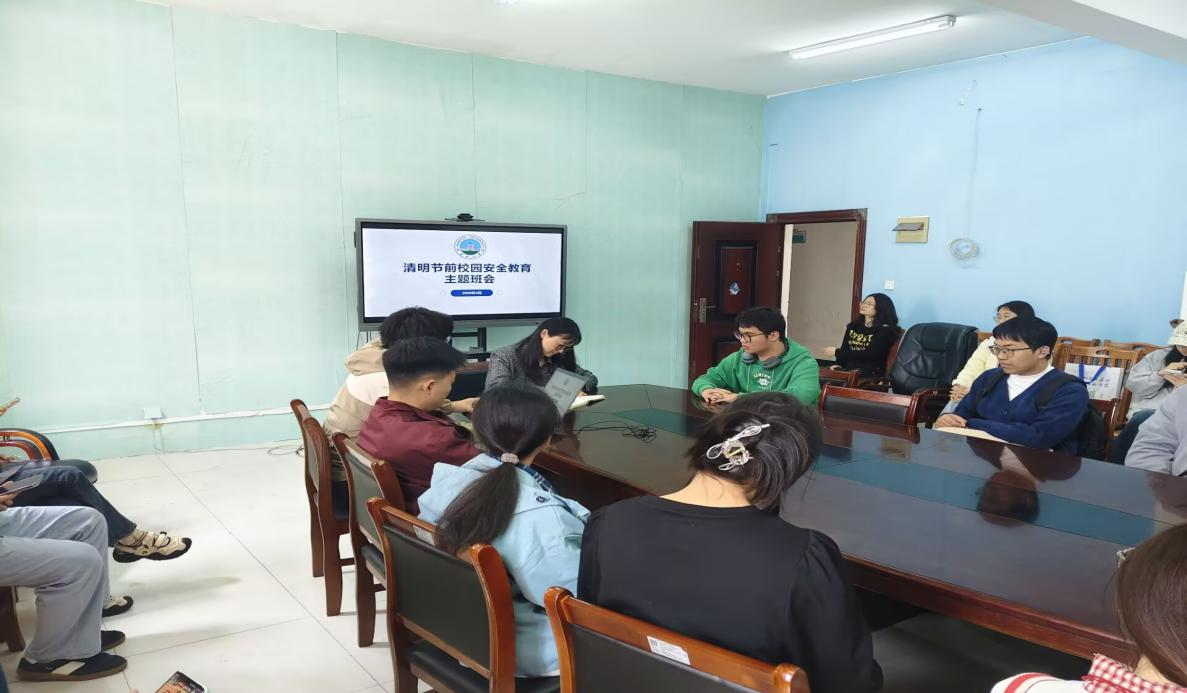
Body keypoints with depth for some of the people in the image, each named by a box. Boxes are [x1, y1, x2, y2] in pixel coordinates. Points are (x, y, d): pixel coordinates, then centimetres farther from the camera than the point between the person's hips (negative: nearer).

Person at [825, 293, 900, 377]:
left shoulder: (884, 330, -2)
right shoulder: (853, 326, 20)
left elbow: (868, 355, -11)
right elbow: (844, 349, 12)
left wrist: (837, 352, -6)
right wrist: (838, 364, -11)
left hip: (871, 373, -6)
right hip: (848, 368, 6)